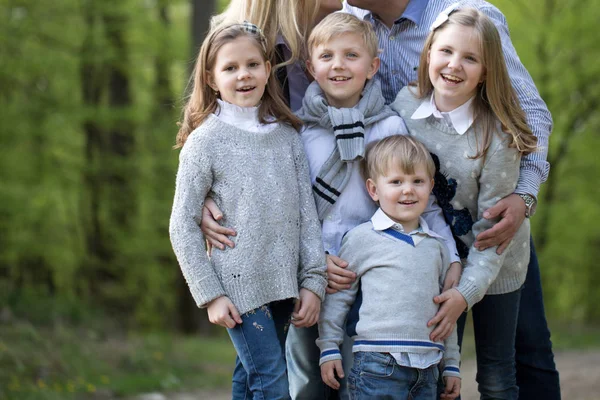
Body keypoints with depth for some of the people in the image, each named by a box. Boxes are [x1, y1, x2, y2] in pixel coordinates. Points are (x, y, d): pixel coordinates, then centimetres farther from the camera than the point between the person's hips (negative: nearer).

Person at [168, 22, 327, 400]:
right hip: (238, 285, -4)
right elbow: (183, 226, -5)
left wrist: (313, 281, 0)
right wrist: (210, 295, -9)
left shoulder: (288, 135, 6)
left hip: (282, 283, 4)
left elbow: (307, 213, 7)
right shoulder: (205, 141, -5)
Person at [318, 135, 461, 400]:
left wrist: (451, 365, 19)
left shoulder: (436, 245, 15)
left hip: (427, 367, 5)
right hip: (378, 365, -5)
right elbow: (337, 297, 4)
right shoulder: (362, 238, 0)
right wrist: (329, 348, 0)